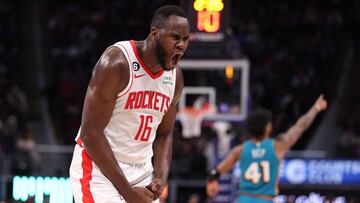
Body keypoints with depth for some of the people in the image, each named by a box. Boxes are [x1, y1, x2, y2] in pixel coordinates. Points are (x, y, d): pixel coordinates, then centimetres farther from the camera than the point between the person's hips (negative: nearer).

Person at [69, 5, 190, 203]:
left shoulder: (175, 76, 4)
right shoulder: (117, 63, -19)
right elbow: (90, 132, -20)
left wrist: (160, 179, -4)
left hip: (142, 172, 8)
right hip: (100, 168, -7)